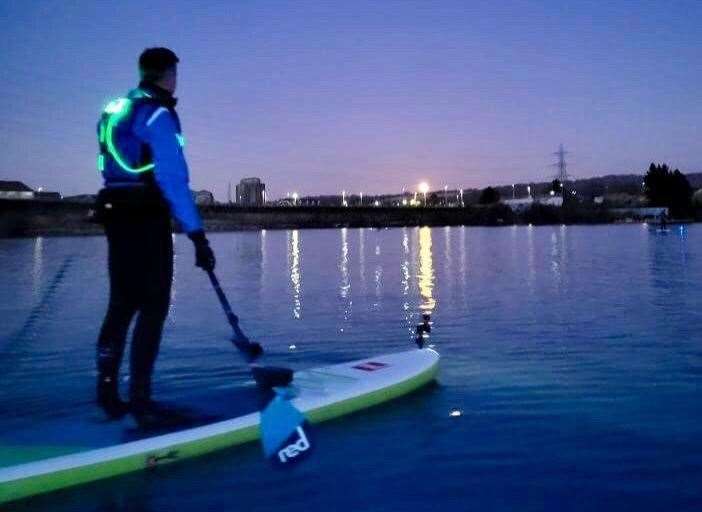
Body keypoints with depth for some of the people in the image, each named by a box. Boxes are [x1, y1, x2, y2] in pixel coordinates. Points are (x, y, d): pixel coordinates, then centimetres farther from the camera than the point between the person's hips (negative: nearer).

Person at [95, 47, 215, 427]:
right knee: (152, 308, -4)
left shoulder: (113, 112, 16)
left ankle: (107, 393, 17)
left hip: (118, 217, 8)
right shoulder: (158, 115, -12)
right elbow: (173, 179, -21)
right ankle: (139, 398, -3)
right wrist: (196, 234, -24)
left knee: (122, 304, 13)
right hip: (147, 220, -8)